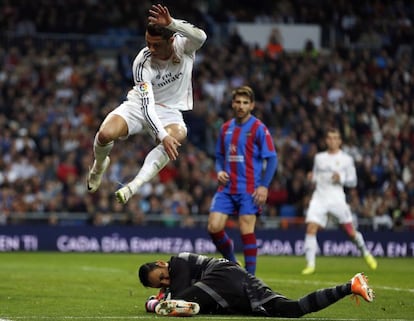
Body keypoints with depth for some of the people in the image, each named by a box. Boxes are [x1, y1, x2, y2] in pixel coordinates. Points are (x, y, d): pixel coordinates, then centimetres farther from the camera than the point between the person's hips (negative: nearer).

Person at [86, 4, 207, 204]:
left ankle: (134, 186, -39)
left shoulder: (183, 45, -19)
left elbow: (201, 37, -43)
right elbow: (146, 104, -30)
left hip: (170, 111, 1)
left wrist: (171, 23, -58)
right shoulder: (142, 63, -25)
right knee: (105, 134, -28)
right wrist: (162, 136, -43)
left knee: (178, 135, -36)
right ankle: (99, 165, 11)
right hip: (139, 105, -1)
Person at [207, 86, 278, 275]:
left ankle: (250, 275, 1)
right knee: (214, 227, -5)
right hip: (227, 187, 5)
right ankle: (231, 263, 17)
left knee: (246, 230, -8)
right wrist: (219, 171, 2)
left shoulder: (259, 129, -4)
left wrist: (264, 186, -15)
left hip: (249, 189, -5)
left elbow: (272, 159, -6)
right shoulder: (225, 128, 13)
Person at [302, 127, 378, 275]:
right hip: (319, 197, 2)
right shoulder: (319, 157, 14)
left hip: (337, 199, -2)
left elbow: (353, 181, 5)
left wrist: (341, 178, -14)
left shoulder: (346, 159, 5)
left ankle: (366, 253, 26)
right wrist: (311, 178, 0)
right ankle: (310, 264, -12)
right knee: (311, 228, -14)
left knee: (350, 230, 0)